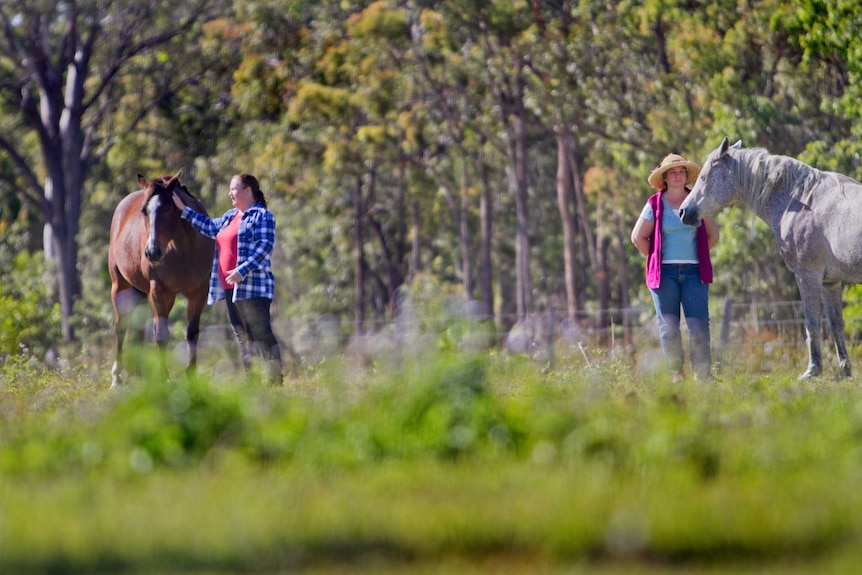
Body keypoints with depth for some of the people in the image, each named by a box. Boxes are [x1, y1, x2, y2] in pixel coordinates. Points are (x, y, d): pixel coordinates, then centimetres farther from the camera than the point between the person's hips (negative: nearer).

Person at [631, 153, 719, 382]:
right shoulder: (655, 205, 3)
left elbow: (713, 235, 17)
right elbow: (638, 237, 4)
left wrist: (696, 256, 7)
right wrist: (656, 258, 2)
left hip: (693, 272, 1)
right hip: (665, 273, -1)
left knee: (699, 324, -7)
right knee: (668, 327, -1)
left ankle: (703, 374, -3)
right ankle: (675, 374, 7)